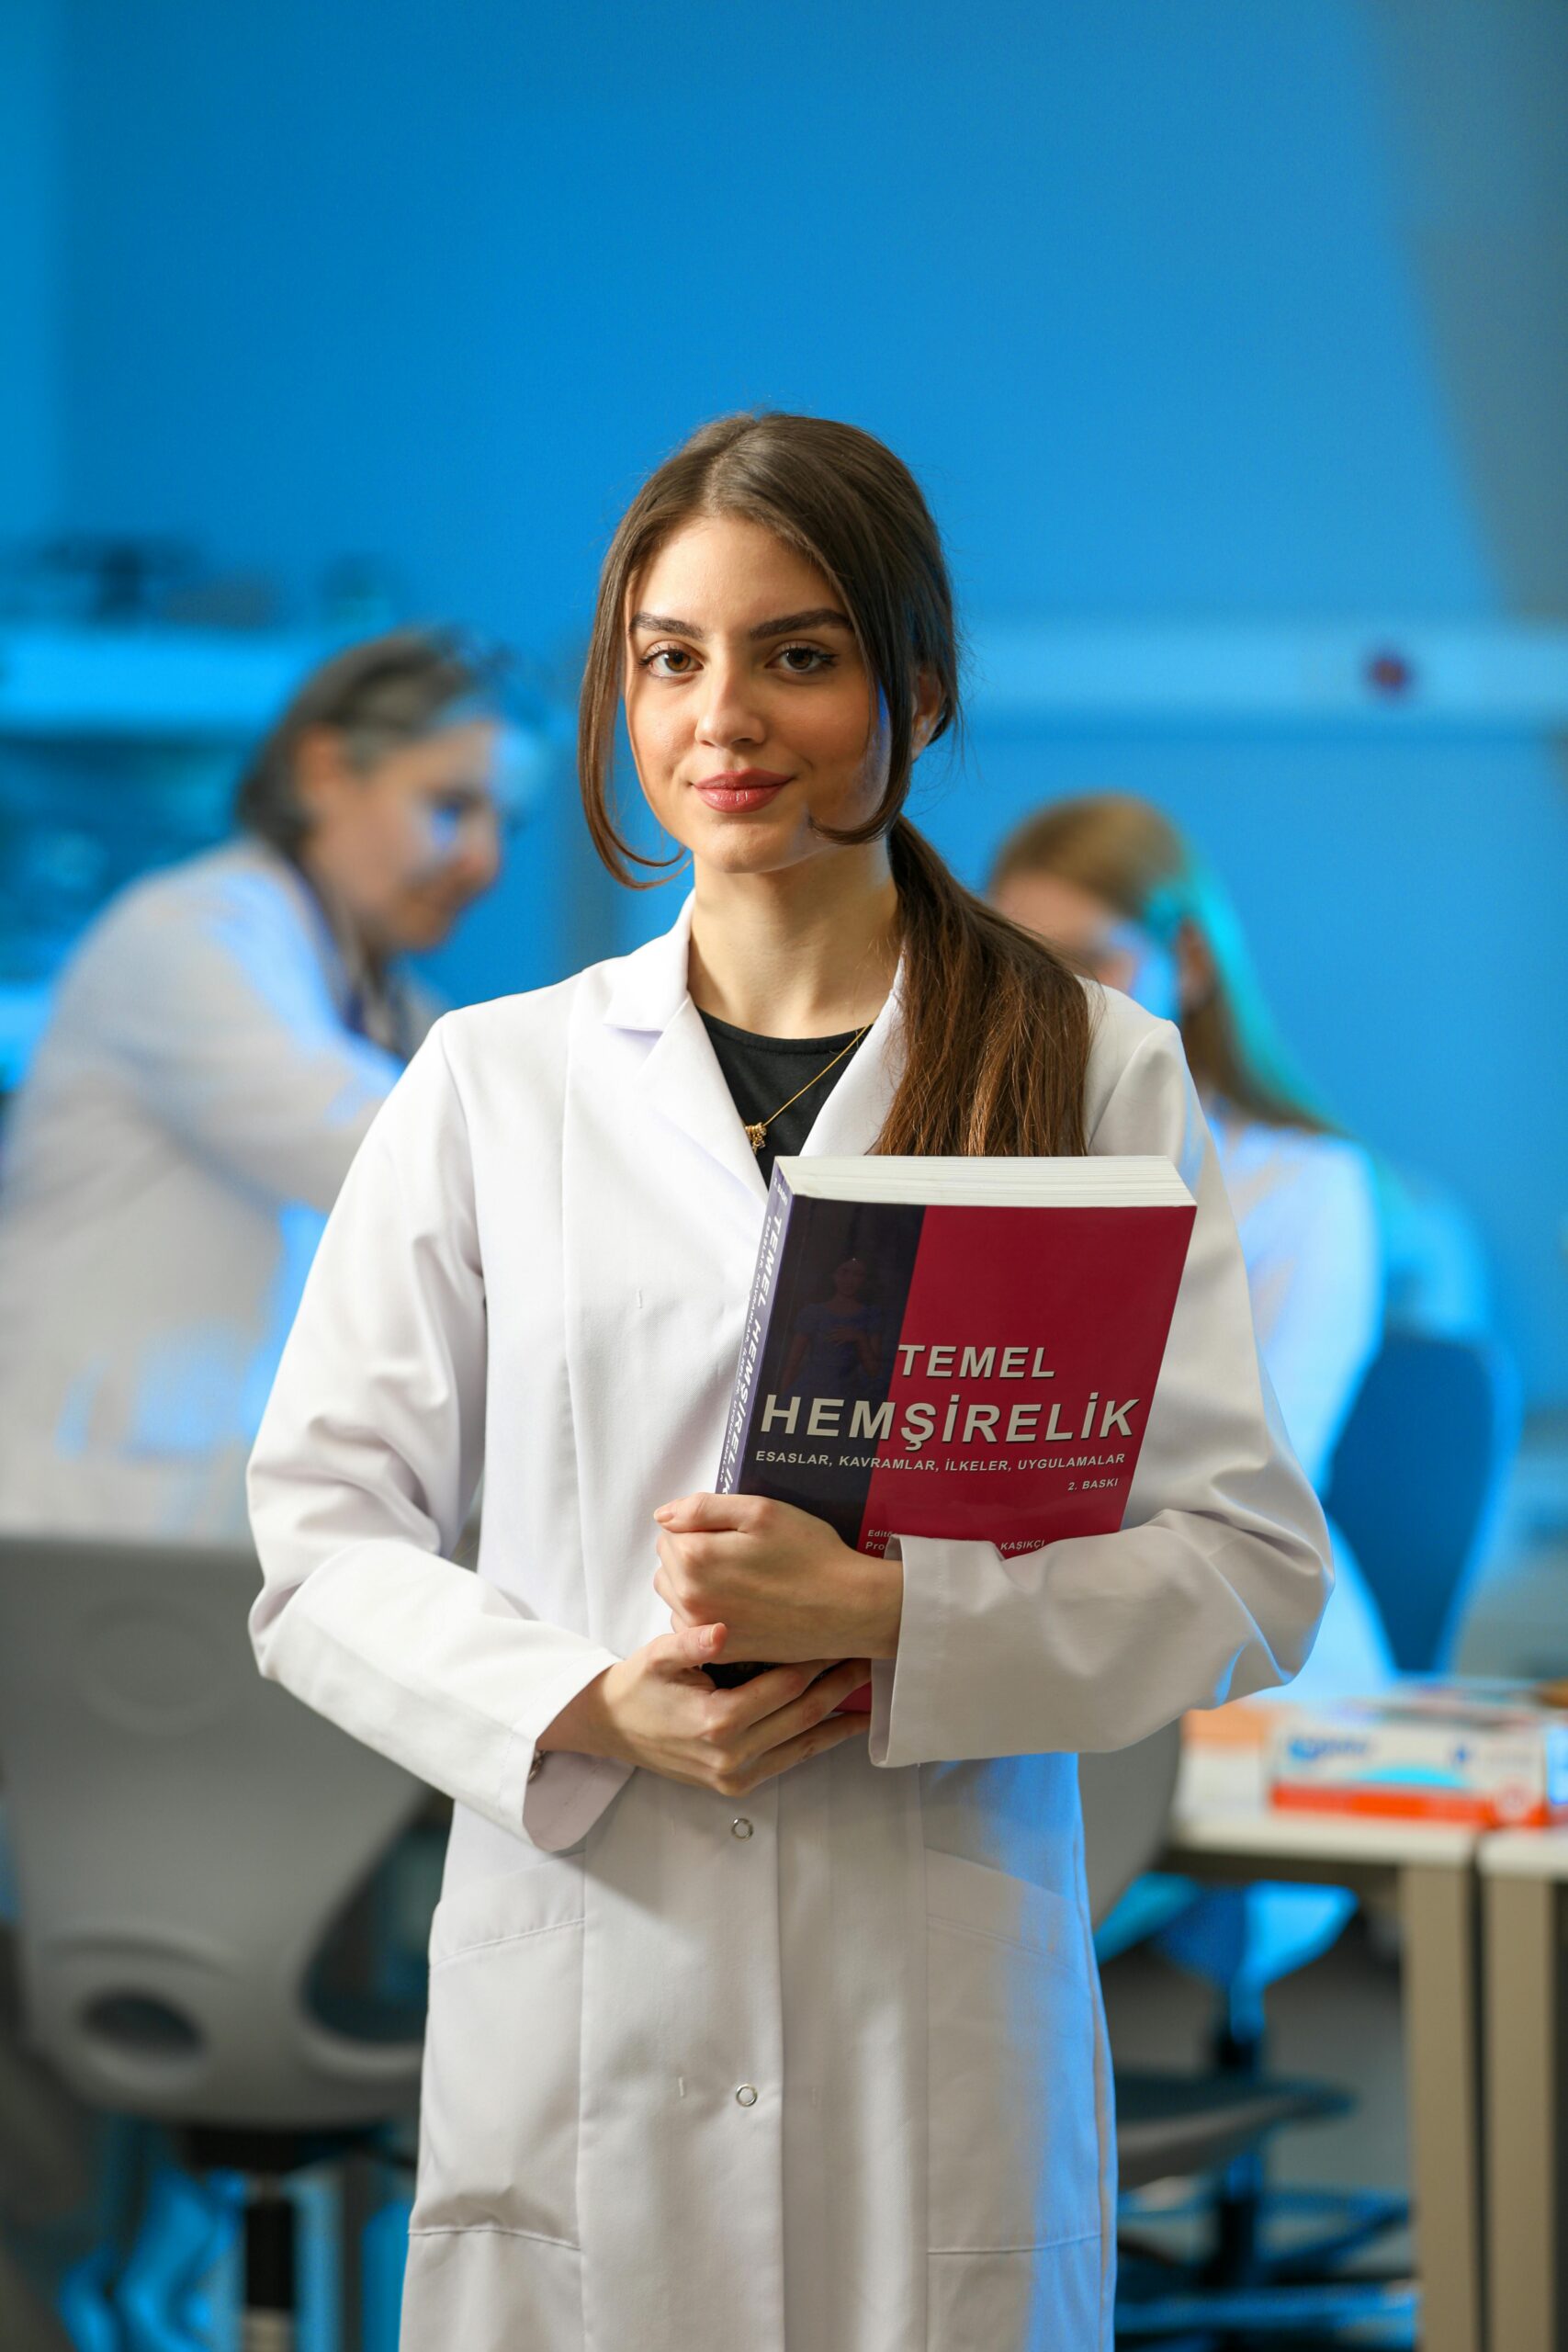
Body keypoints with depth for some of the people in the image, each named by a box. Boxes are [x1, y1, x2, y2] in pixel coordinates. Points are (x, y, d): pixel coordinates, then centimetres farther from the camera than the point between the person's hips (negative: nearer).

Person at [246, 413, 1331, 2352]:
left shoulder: (1093, 1069, 4)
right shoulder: (492, 1078, 6)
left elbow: (1253, 1558, -1)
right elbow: (322, 1541, 5)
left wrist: (892, 1617, -16)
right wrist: (593, 1706, -13)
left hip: (942, 2019, 0)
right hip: (575, 2022, 1)